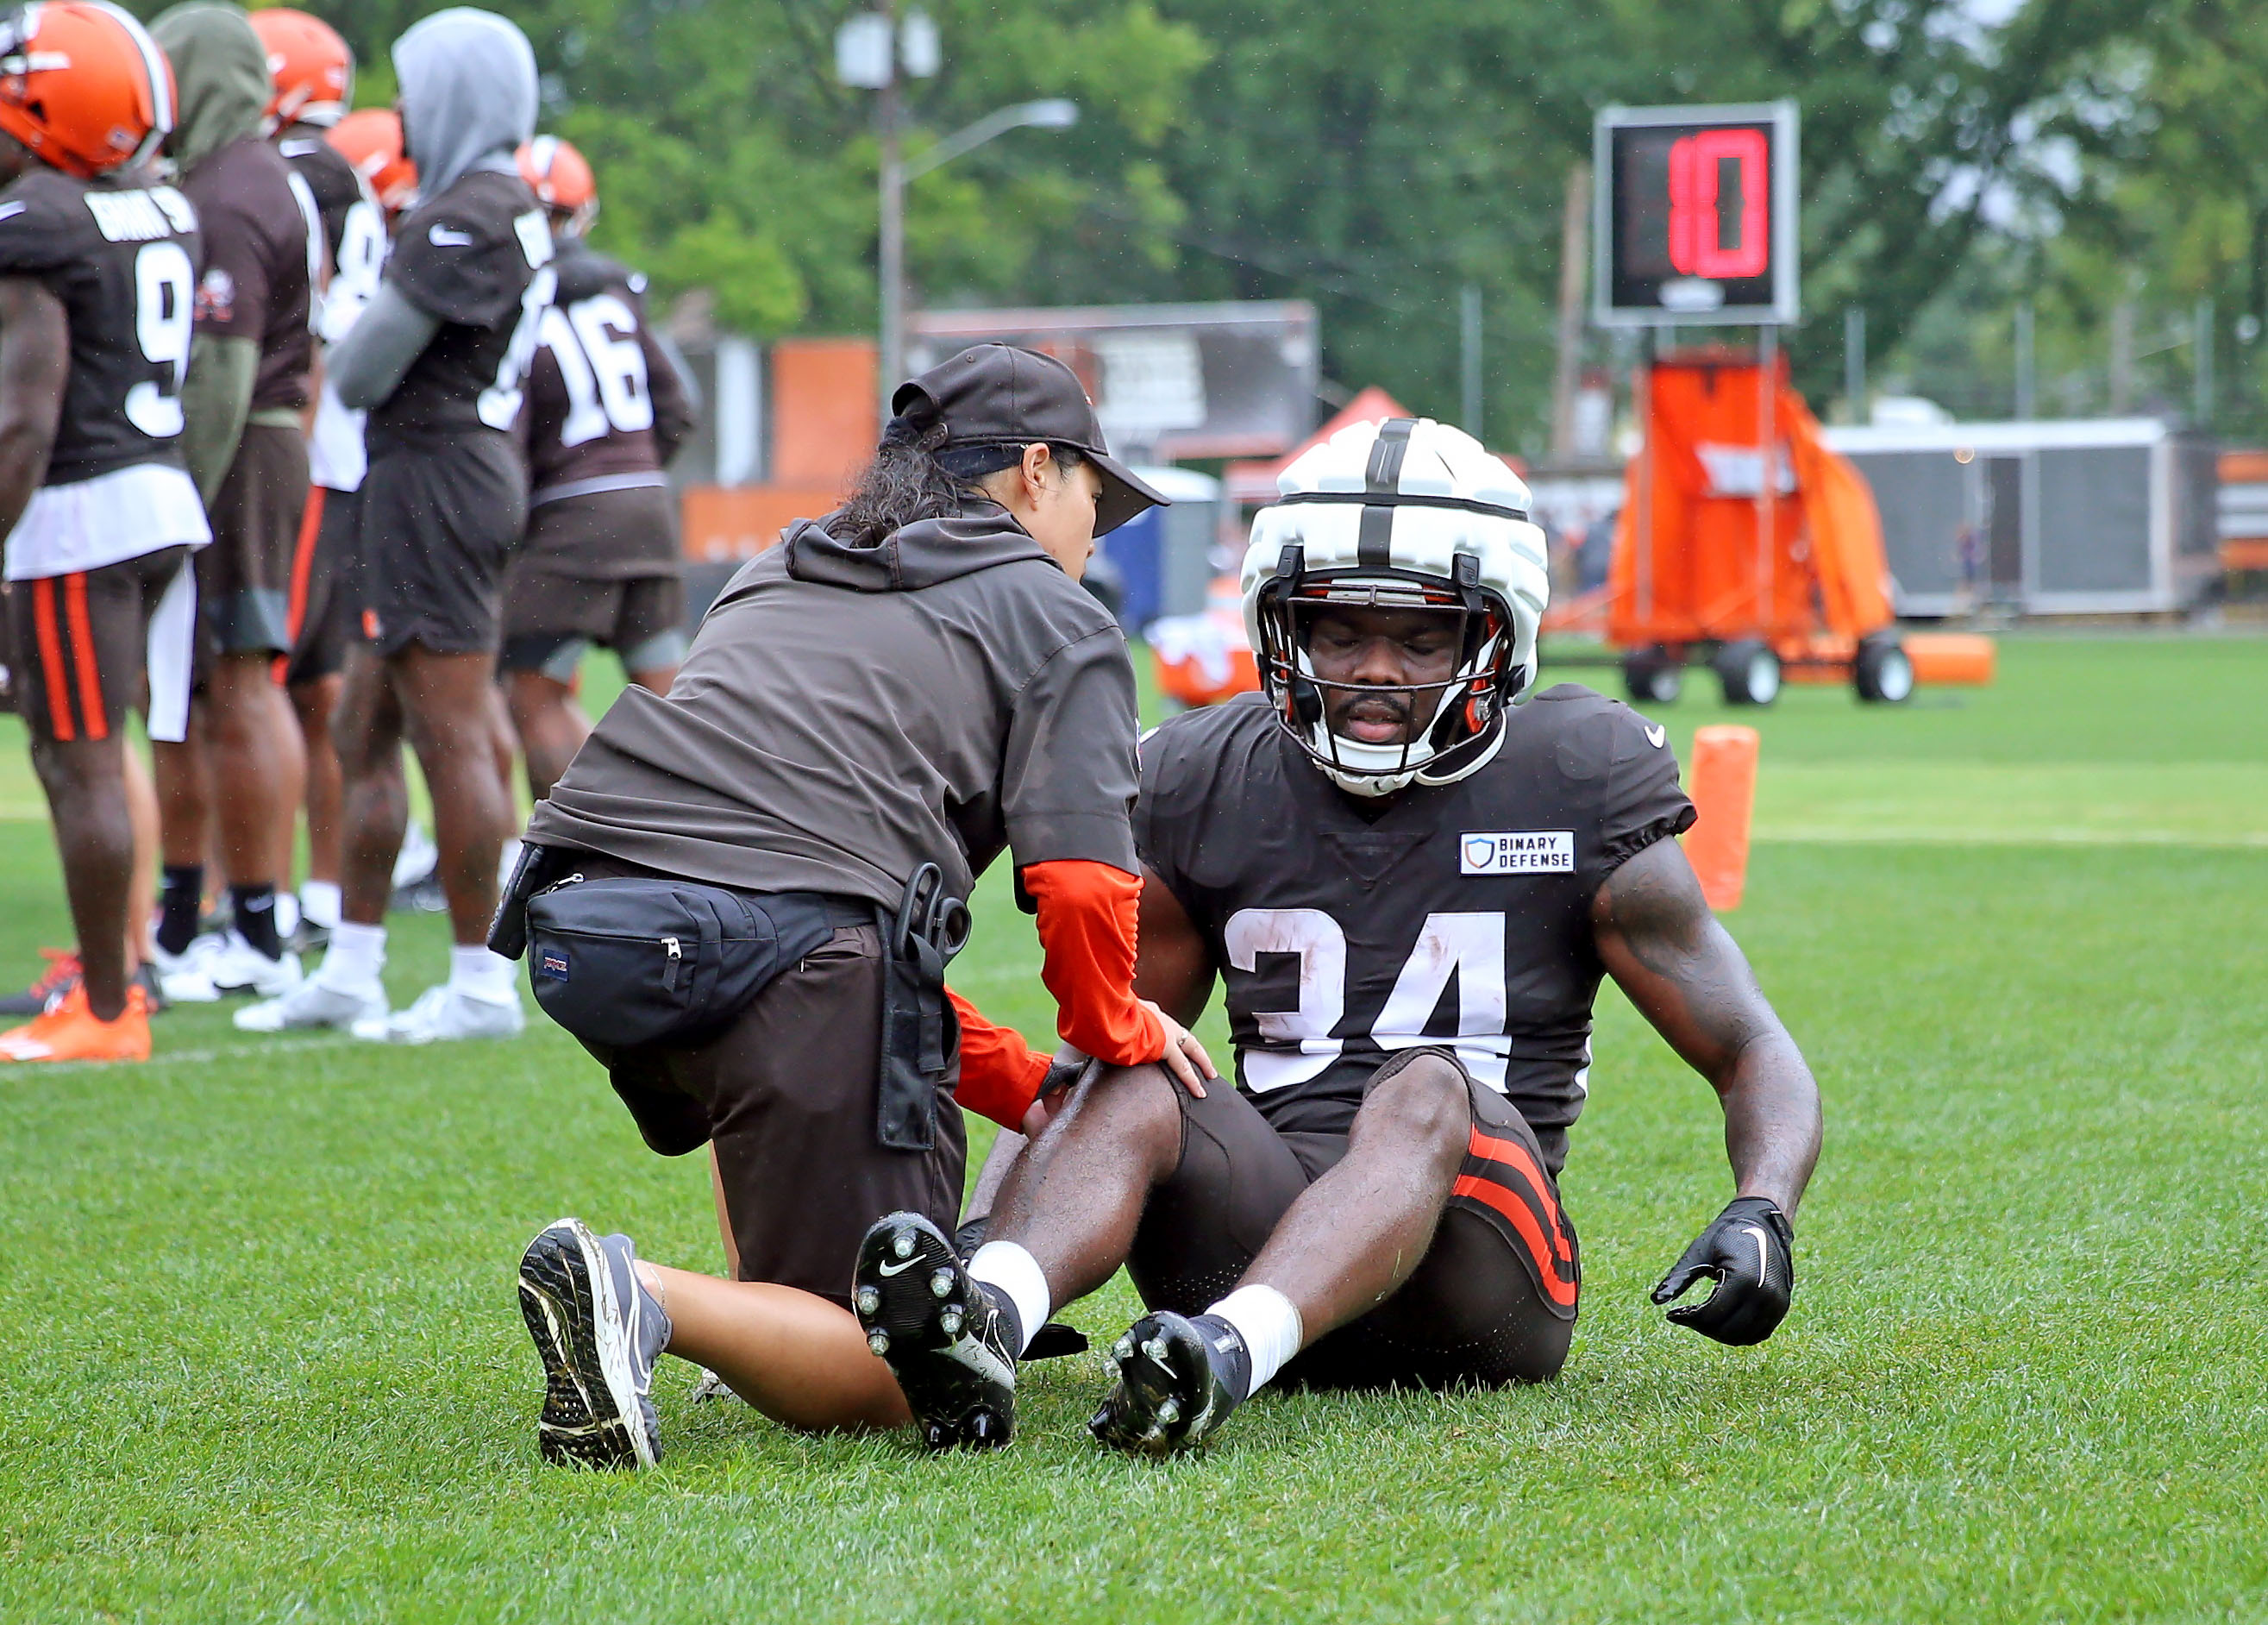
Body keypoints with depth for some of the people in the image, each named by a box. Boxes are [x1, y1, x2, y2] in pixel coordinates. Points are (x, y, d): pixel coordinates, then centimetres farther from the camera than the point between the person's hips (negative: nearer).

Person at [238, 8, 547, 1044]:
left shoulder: (467, 220, -16)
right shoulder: (515, 213, 16)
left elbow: (362, 372, -13)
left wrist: (352, 351, 7)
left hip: (434, 473, -11)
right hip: (473, 462, 11)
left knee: (453, 736, -7)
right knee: (365, 737, 15)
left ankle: (481, 984, -5)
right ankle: (349, 972, 19)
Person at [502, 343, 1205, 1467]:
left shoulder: (771, 579, 33)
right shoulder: (1056, 621, 15)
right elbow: (1081, 888, 0)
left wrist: (1017, 1084, 32)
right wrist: (1115, 1032, 23)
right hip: (787, 948, -6)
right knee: (889, 1384, 1)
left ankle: (771, 1308, 25)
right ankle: (641, 1299, -25)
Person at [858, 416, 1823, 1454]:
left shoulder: (1571, 787, 4)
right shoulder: (1204, 789, 11)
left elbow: (1752, 1053, 6)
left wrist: (1763, 1214, -15)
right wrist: (991, 1213, 0)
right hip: (1264, 1230, 3)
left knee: (1424, 1091, -33)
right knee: (1135, 1087, -25)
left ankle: (1224, 1358, -61)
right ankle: (982, 1318, -56)